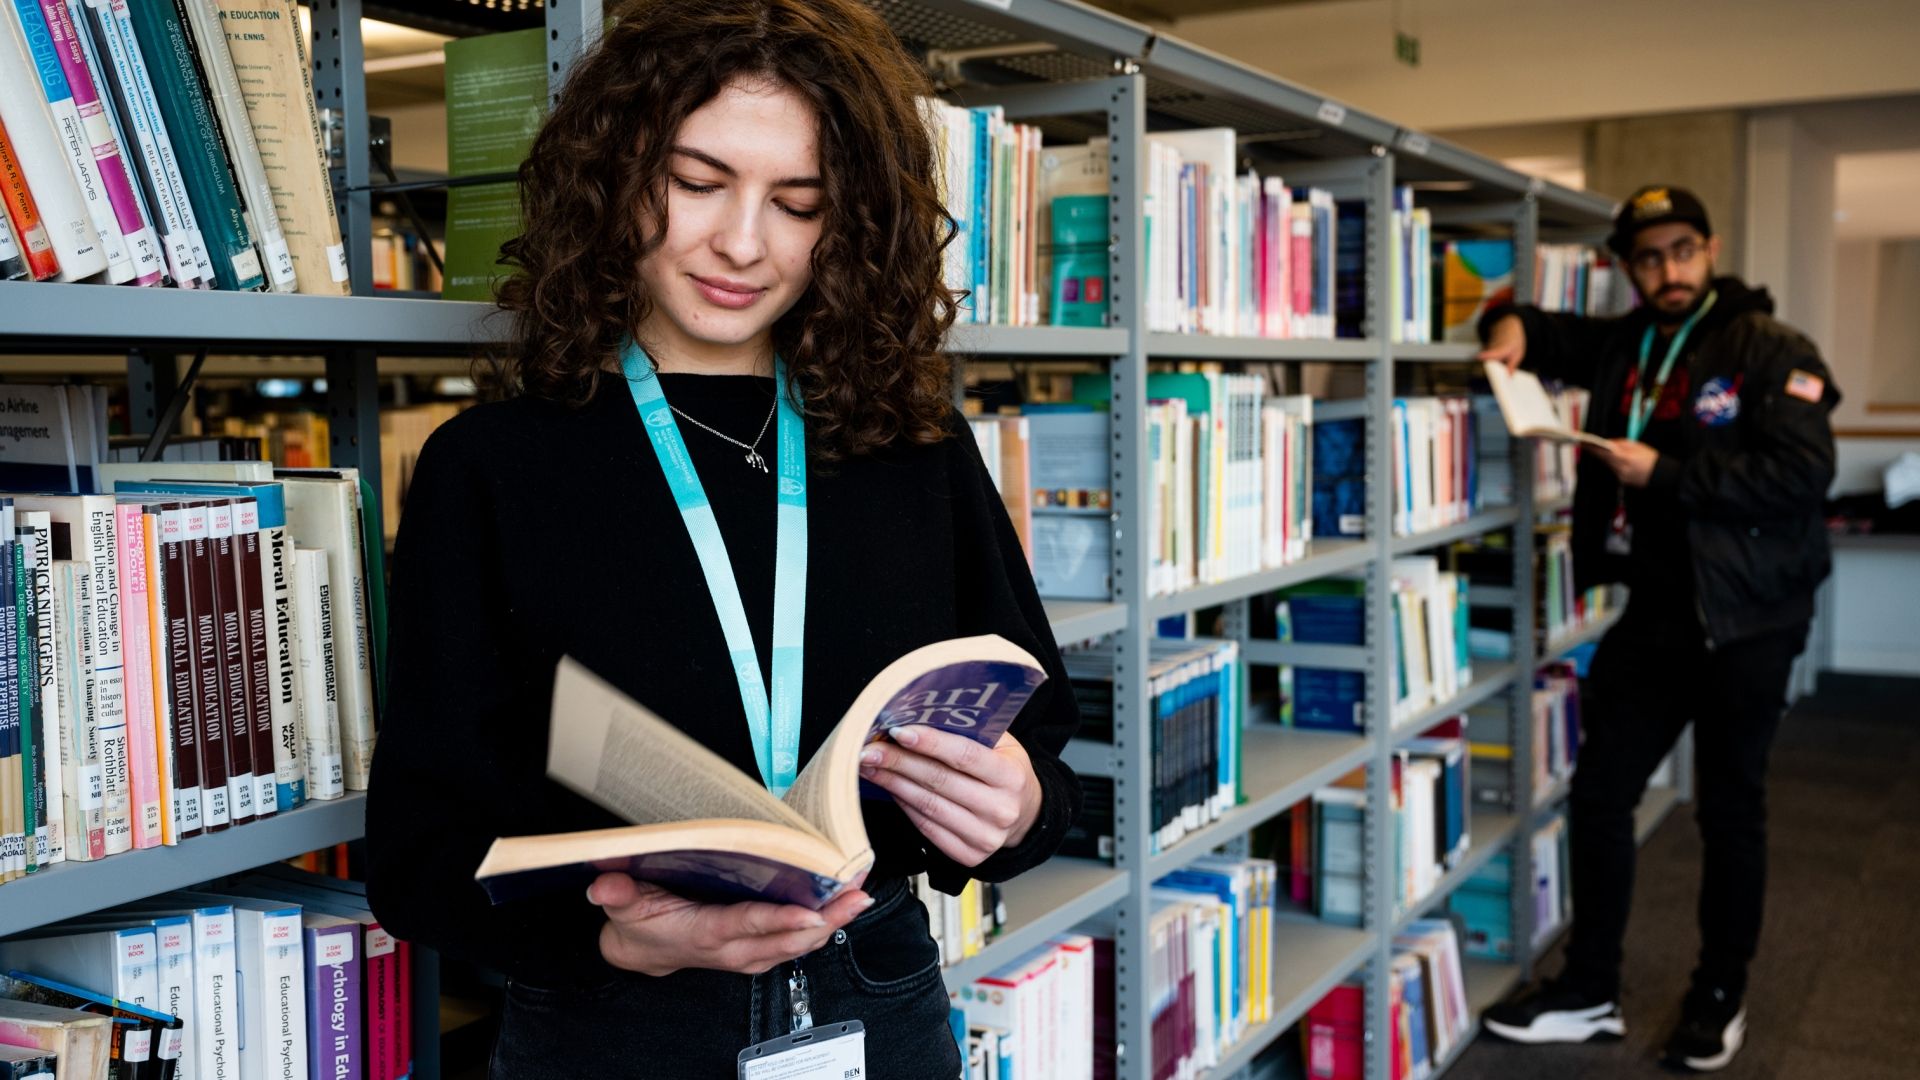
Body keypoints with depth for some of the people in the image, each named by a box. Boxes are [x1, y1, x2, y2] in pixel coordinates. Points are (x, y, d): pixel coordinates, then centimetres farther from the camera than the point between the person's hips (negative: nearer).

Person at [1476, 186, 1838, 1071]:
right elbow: (1548, 335, 25)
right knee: (1599, 794, 7)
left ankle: (1720, 999, 26)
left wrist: (1665, 474, -19)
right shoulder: (1622, 346, 9)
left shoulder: (1770, 350, -9)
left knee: (1729, 808, 8)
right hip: (1653, 613, 6)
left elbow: (1801, 472, -20)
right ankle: (1589, 993, 20)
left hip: (1745, 622, -6)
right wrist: (1513, 327, 1)